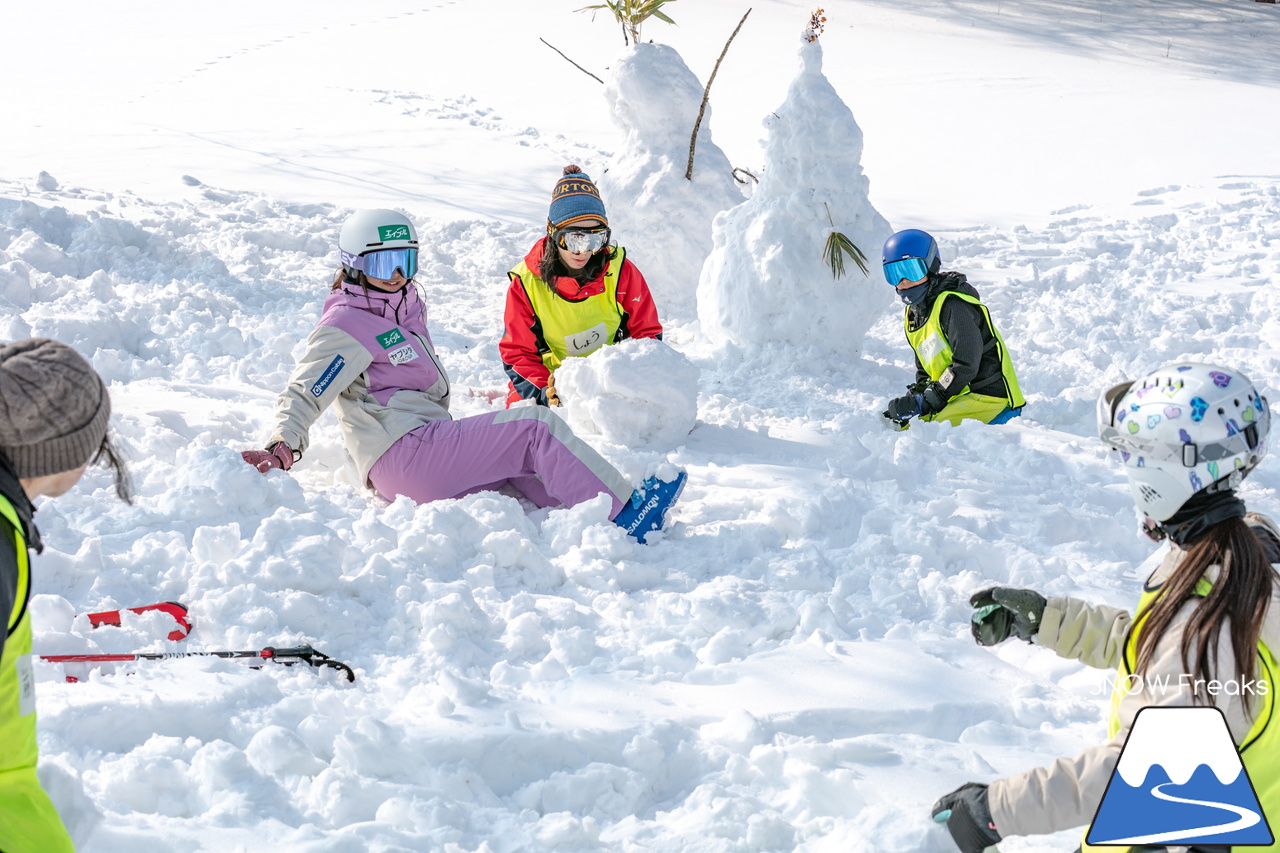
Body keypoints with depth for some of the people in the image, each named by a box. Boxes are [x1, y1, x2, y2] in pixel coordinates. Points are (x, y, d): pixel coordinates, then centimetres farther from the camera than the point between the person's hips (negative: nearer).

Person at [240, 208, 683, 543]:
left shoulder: (406, 308, 21)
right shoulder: (348, 325, -6)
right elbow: (304, 392, -14)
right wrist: (284, 445, -30)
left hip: (428, 442, 9)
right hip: (402, 456, -9)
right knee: (537, 426, -15)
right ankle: (625, 513, -18)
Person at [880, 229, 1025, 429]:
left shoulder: (953, 306, -15)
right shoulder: (913, 314, 14)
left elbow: (966, 365, -20)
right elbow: (925, 370, 21)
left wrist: (925, 403, -20)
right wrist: (911, 400, 2)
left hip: (989, 399, -9)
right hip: (955, 400, 9)